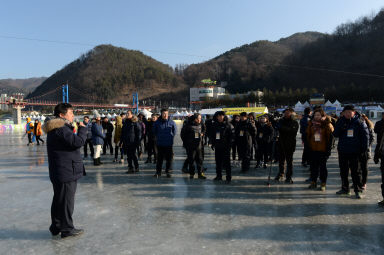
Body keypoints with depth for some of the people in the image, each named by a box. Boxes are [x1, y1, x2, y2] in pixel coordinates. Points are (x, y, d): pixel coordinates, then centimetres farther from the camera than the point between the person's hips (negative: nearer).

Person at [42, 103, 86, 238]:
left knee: (59, 199, 20)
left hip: (58, 173, 11)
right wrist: (82, 128, -11)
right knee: (66, 200, 1)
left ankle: (56, 227, 32)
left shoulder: (56, 128, 15)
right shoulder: (61, 129, -20)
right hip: (67, 172, -11)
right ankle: (67, 229, 13)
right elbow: (78, 142, -26)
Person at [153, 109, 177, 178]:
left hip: (169, 144, 0)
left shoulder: (171, 122, -4)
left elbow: (175, 130, 10)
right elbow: (154, 131, 14)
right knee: (159, 158, 5)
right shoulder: (157, 122, -3)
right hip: (160, 144, 0)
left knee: (169, 158, 5)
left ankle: (168, 172, 18)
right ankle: (158, 172, 14)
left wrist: (171, 137, 7)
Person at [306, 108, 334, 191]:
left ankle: (323, 184, 15)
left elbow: (330, 137, -6)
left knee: (323, 166, 6)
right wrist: (308, 146, 4)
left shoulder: (327, 125, -5)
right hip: (313, 149, 3)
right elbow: (307, 135, 10)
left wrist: (328, 148, -11)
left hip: (323, 150, -3)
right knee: (313, 166, 9)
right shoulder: (311, 124, 4)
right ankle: (313, 182, 21)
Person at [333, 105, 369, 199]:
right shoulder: (340, 122, 5)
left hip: (355, 152, -3)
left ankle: (358, 190, 10)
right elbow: (335, 134, -2)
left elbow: (365, 136, 0)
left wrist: (364, 148, -7)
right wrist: (341, 127, -19)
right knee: (343, 171, 11)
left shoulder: (359, 123, -2)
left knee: (355, 171, 1)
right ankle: (345, 189, 23)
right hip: (342, 151, 4)